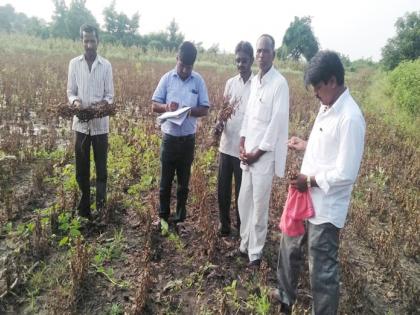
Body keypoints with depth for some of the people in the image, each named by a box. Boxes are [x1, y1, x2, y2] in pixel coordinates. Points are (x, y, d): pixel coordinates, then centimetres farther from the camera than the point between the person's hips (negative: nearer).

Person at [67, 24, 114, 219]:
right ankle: (84, 206, 23)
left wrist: (104, 103, -19)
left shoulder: (106, 65, 1)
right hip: (81, 123, 1)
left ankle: (101, 203, 19)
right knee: (81, 167, 8)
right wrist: (75, 101, -16)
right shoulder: (74, 63, 4)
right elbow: (70, 91, 7)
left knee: (101, 166, 5)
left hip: (100, 123, -1)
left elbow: (110, 95, 3)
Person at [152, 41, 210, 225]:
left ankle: (180, 218, 26)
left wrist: (190, 110, -20)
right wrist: (167, 107, -22)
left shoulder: (199, 81, -1)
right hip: (169, 138, 0)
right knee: (166, 180, 9)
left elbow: (205, 109, -1)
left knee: (183, 181, 12)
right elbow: (154, 105, -1)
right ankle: (163, 217, 25)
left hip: (188, 139, 1)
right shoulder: (167, 78, -2)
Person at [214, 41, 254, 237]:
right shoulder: (230, 83, 7)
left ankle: (241, 227, 27)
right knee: (223, 189, 13)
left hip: (244, 149, -4)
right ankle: (224, 223, 32)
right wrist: (220, 123, -7)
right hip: (226, 145, 5)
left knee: (241, 191, 8)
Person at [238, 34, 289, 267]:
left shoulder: (279, 83, -11)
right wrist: (242, 145, 4)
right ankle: (245, 244, 30)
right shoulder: (254, 81, 12)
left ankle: (255, 253, 17)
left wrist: (258, 152, -13)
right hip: (248, 152, 7)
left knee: (259, 206, 2)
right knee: (244, 201, 14)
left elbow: (277, 122, -15)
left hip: (265, 155, -7)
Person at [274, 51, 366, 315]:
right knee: (289, 247, 26)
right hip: (306, 198, 10)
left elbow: (345, 174, -24)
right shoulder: (327, 107, 5)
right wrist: (306, 145, 6)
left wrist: (310, 181, -16)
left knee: (322, 272, 7)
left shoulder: (350, 117, -23)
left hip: (326, 208, -10)